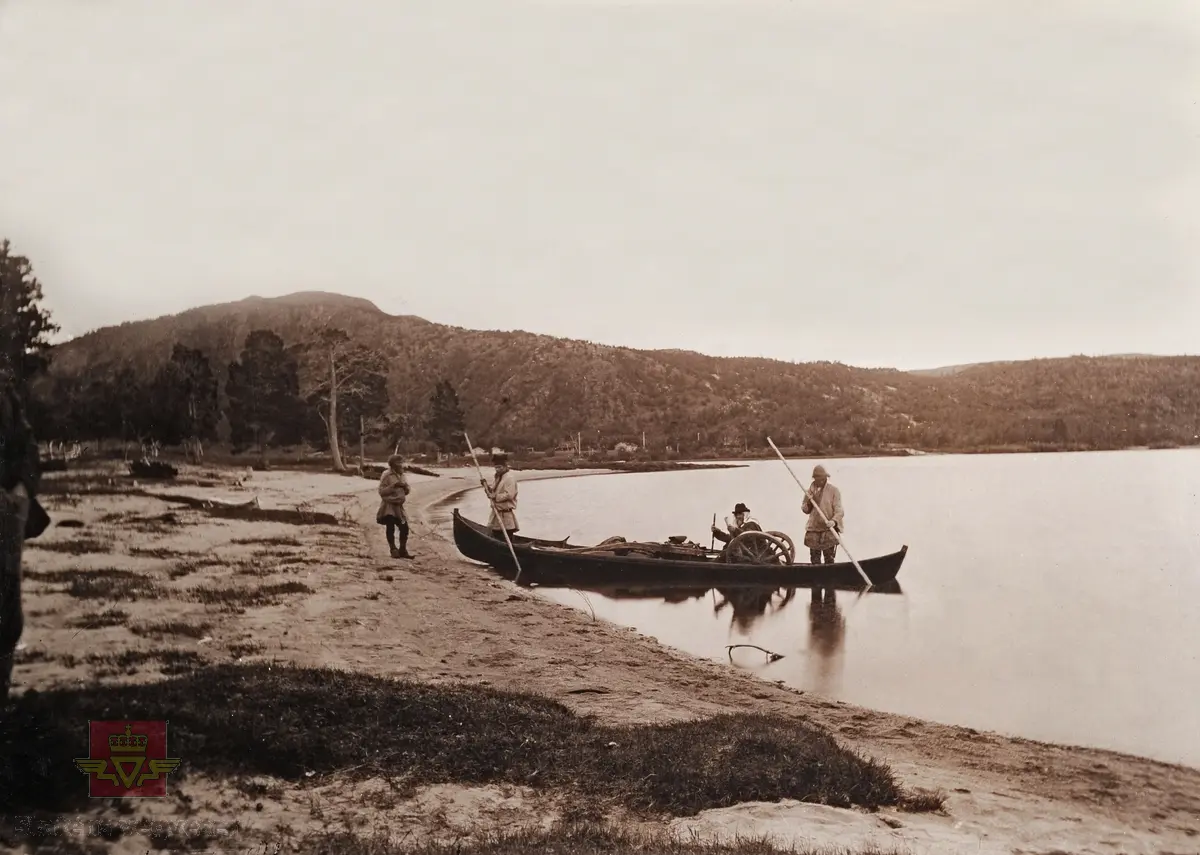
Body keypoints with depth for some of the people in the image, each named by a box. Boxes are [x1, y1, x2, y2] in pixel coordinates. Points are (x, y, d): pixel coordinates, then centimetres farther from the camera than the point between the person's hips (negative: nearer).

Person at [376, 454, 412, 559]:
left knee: (404, 528, 4)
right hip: (389, 506, -6)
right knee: (391, 528, -4)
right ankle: (393, 550, 6)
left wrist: (405, 486, -6)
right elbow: (381, 491, -16)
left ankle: (402, 550, 16)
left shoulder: (402, 475, 11)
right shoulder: (387, 475, -10)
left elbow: (407, 491, 16)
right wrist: (393, 486, -22)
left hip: (399, 506, 6)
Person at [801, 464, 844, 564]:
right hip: (813, 529, 4)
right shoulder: (810, 491, 10)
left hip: (829, 530, -4)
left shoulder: (833, 491, -4)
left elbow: (839, 510, -10)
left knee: (829, 560, -3)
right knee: (815, 560, 8)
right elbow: (805, 510, 16)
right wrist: (808, 502, -6)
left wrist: (834, 521, -30)